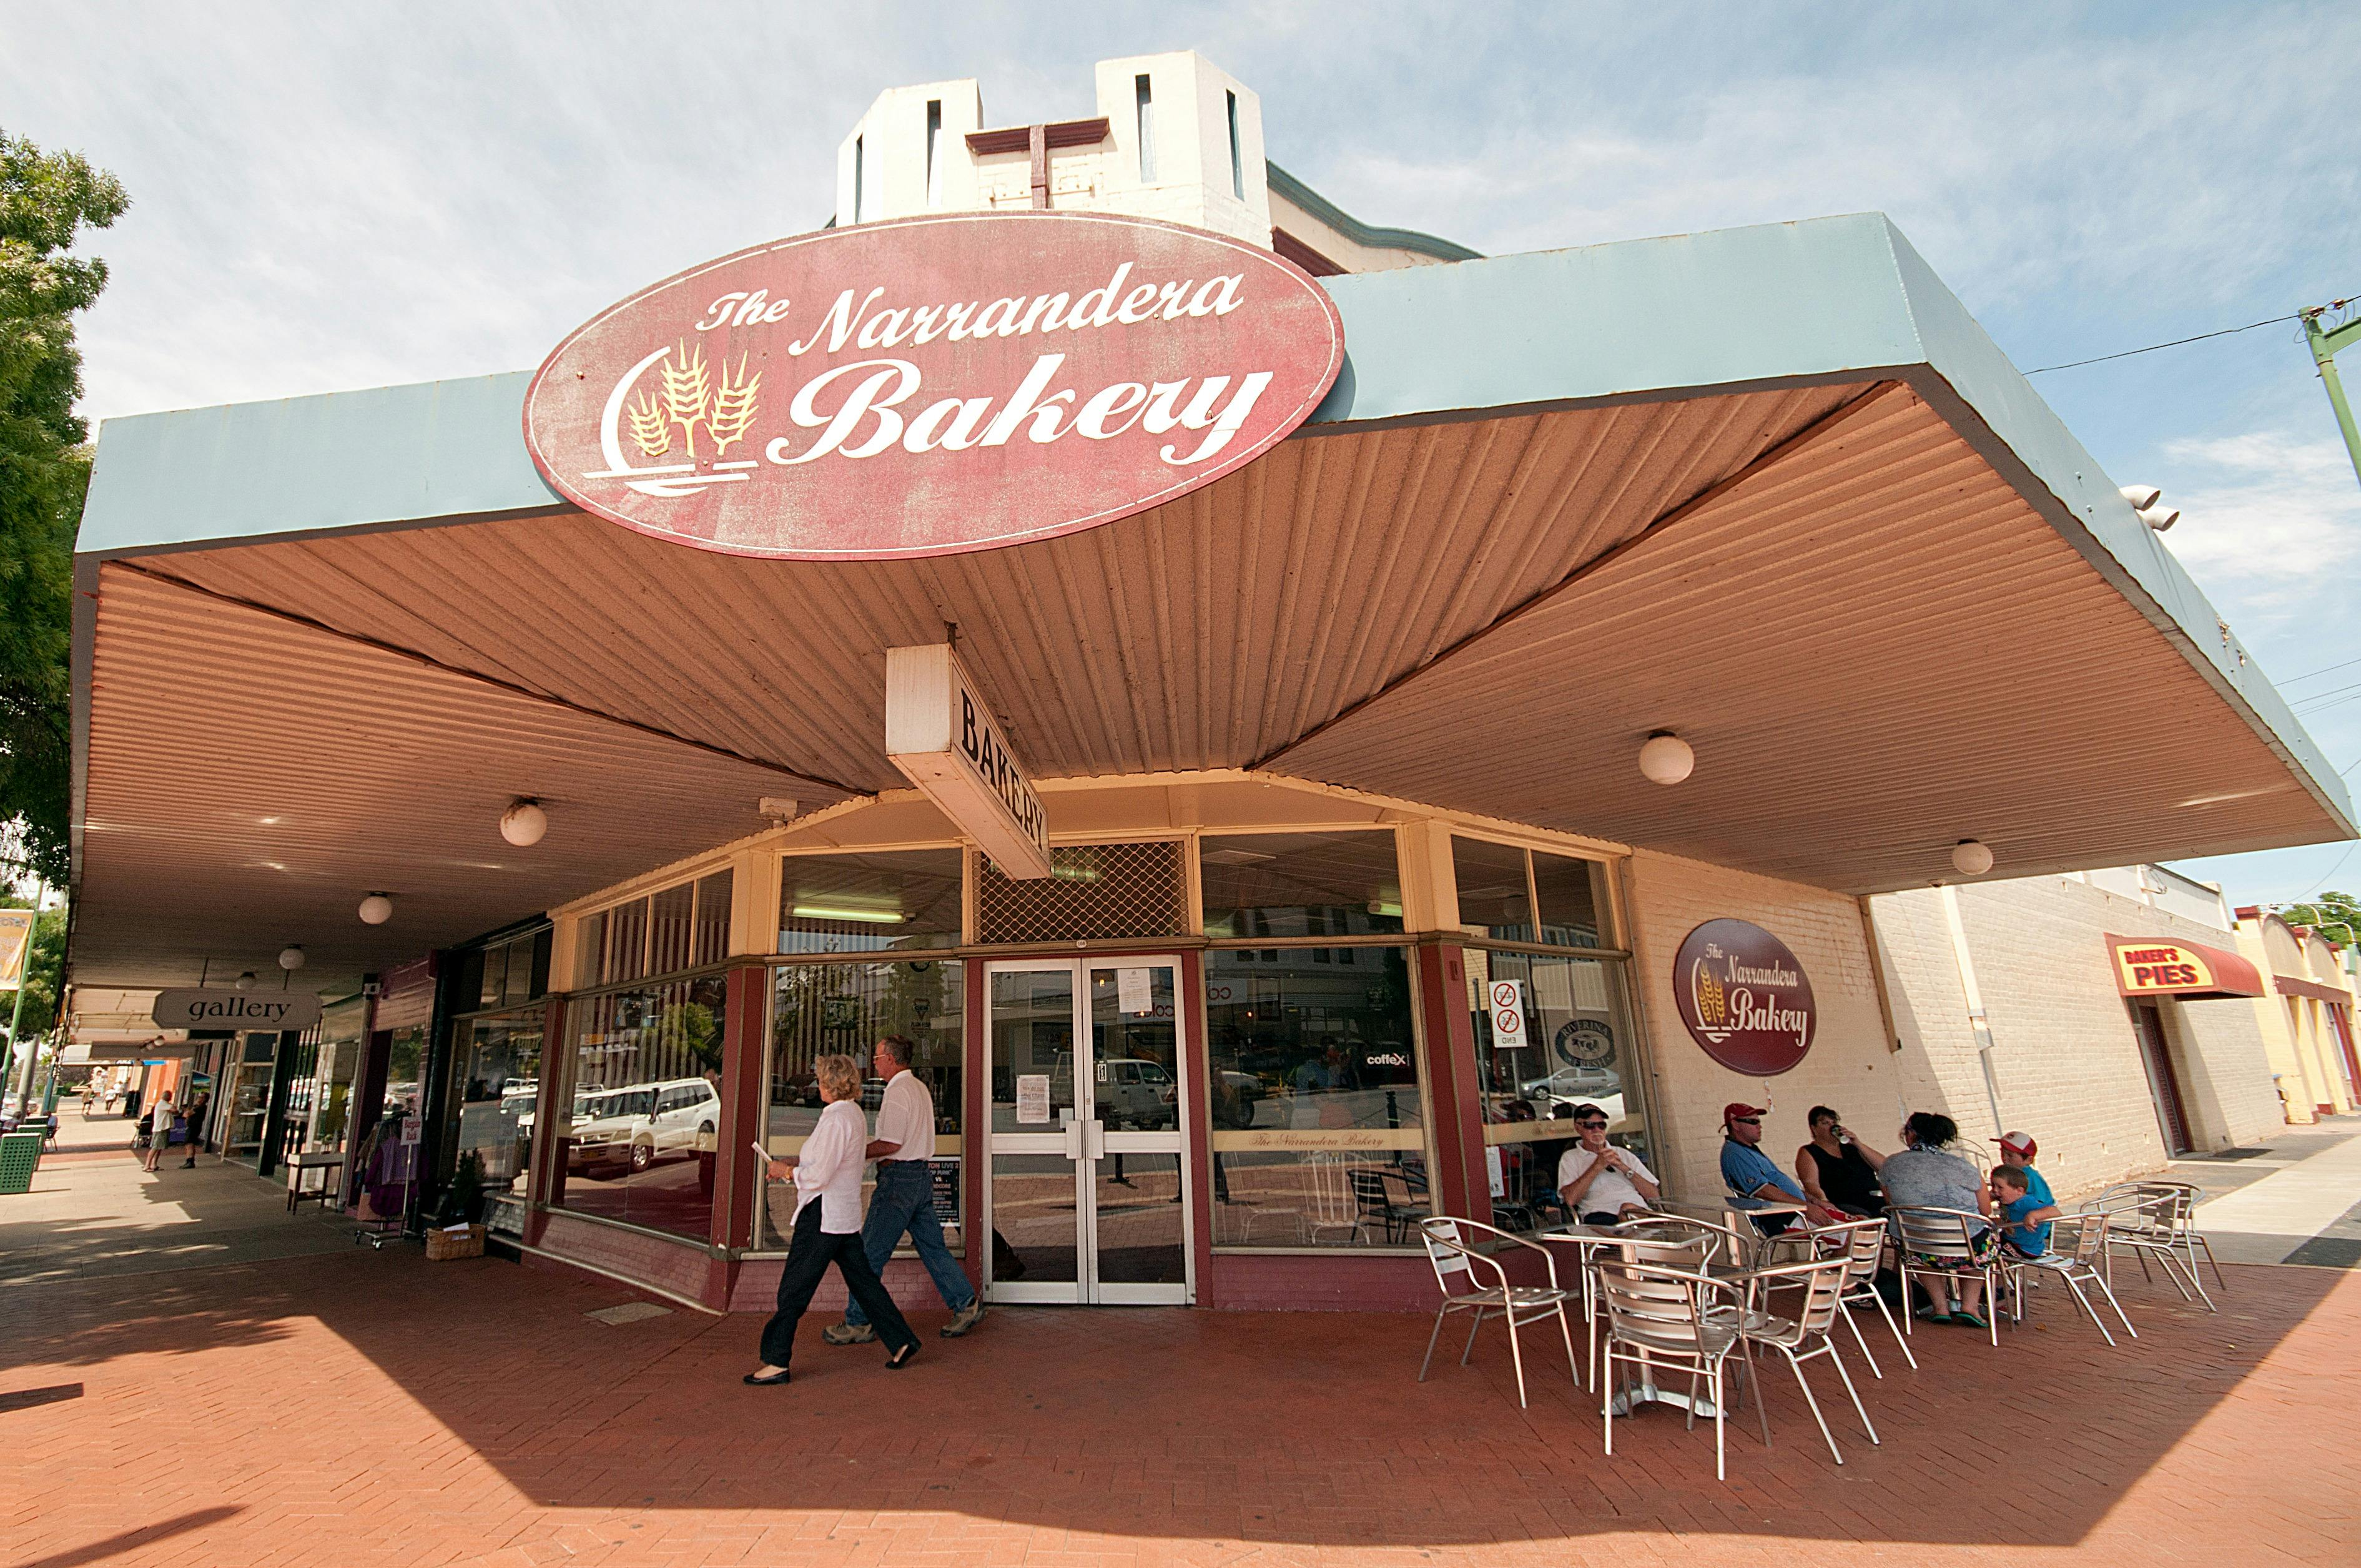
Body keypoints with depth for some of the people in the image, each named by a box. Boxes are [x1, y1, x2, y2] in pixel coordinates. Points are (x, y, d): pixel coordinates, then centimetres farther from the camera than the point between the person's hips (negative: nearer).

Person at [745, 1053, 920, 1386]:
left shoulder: (836, 1119, -20)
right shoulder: (856, 1114, 10)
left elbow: (819, 1176, -22)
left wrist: (786, 1171, -7)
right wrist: (796, 1164, 13)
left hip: (823, 1215, -10)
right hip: (847, 1215, 10)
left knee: (794, 1288, 3)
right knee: (862, 1280, 14)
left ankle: (776, 1362, 13)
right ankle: (902, 1342, 18)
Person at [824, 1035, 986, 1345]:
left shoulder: (898, 1091, -15)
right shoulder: (920, 1087, 15)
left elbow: (891, 1144, -20)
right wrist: (863, 1147, 18)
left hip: (899, 1177, -9)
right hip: (920, 1175, 10)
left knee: (871, 1252, 1)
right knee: (931, 1245, 13)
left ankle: (858, 1324, 10)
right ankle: (966, 1304, 13)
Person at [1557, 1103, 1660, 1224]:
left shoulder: (1624, 1155, 26)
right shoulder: (1570, 1157, 18)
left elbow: (1654, 1196, 15)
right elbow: (1570, 1199, -1)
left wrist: (1624, 1168, 3)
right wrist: (1598, 1166, -1)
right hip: (1599, 1216, -2)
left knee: (1628, 1208, -34)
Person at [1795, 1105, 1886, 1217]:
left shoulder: (1849, 1147, 24)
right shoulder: (1808, 1153, 9)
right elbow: (1811, 1183, -7)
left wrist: (1858, 1144, 4)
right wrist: (1823, 1201, -27)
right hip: (1841, 1204, -6)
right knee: (1864, 1218, -36)